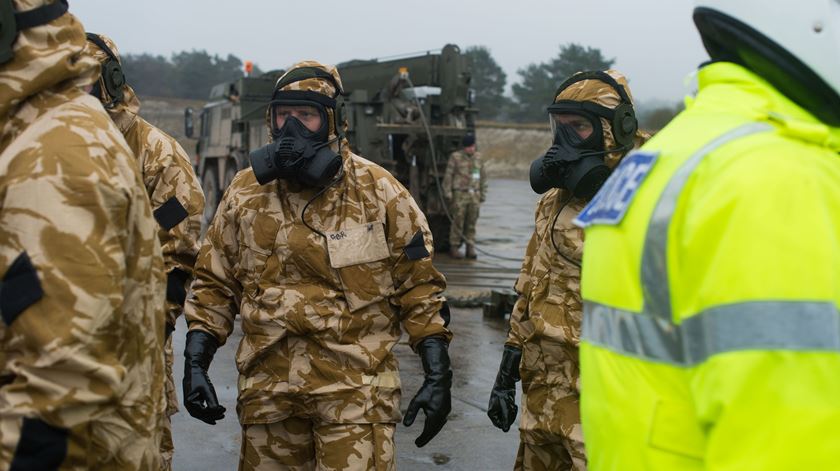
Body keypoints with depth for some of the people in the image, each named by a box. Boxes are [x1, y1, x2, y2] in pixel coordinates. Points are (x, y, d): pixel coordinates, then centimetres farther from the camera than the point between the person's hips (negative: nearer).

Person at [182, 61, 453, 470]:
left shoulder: (379, 192, -2)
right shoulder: (245, 192, 6)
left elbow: (419, 287, 1)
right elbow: (215, 285, 12)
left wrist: (437, 375, -4)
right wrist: (195, 364, 3)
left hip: (355, 388, -3)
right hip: (268, 387, 3)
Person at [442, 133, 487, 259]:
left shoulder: (478, 157, 8)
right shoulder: (455, 157, -4)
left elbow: (483, 177, 13)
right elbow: (448, 176, -4)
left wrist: (483, 195, 10)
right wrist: (447, 194, -9)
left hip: (474, 195, 4)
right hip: (459, 195, -4)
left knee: (471, 223, 4)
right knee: (458, 222, -3)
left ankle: (470, 249, 9)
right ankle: (454, 248, 5)